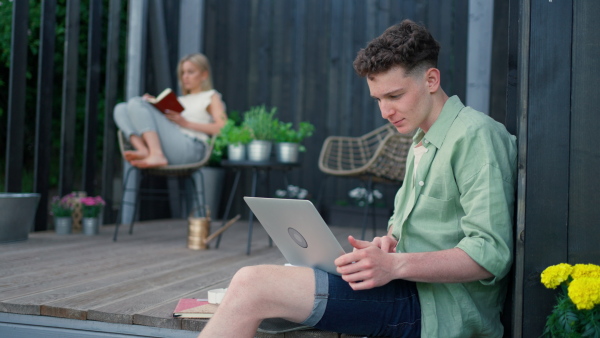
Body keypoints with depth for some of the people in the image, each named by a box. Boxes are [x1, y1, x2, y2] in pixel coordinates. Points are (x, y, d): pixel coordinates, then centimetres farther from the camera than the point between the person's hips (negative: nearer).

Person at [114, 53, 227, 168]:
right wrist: (154, 104, 8)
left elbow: (222, 128, -2)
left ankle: (156, 155, -33)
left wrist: (186, 124, -7)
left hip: (190, 147, -6)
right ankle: (144, 151, -28)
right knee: (121, 109, -4)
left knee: (136, 103, -15)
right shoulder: (180, 100, 37)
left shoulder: (211, 97, 17)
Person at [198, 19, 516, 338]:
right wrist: (388, 243, 3)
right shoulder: (421, 143, 21)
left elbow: (491, 254, -17)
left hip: (440, 311, -9)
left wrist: (395, 265, -26)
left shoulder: (475, 135, -10)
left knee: (251, 285, -23)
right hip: (412, 289, 9)